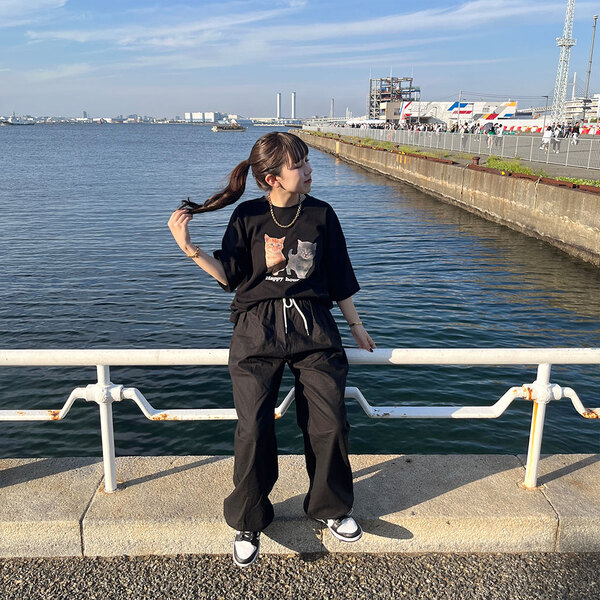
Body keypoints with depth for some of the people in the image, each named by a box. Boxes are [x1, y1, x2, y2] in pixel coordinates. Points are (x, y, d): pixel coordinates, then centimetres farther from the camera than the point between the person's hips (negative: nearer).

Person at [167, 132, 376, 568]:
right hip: (257, 330, -1)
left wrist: (356, 325, 17)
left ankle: (331, 507, 27)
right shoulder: (248, 216, 2)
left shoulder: (321, 215, 5)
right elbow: (230, 277, 1)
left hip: (313, 326, 2)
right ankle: (248, 523, 17)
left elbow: (339, 278, 12)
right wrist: (190, 248, -11)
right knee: (253, 429, -7)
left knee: (330, 424, -1)